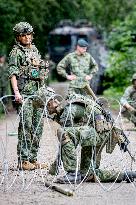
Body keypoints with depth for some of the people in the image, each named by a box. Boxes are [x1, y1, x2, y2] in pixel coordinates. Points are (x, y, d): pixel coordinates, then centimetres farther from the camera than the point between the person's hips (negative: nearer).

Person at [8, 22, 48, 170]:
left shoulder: (35, 50, 19)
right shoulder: (16, 52, -2)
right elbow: (13, 73, -13)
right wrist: (16, 92, -25)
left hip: (38, 94, 7)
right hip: (24, 94, -7)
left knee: (38, 127, 7)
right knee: (26, 126, -10)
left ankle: (33, 158, 13)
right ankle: (23, 160, -7)